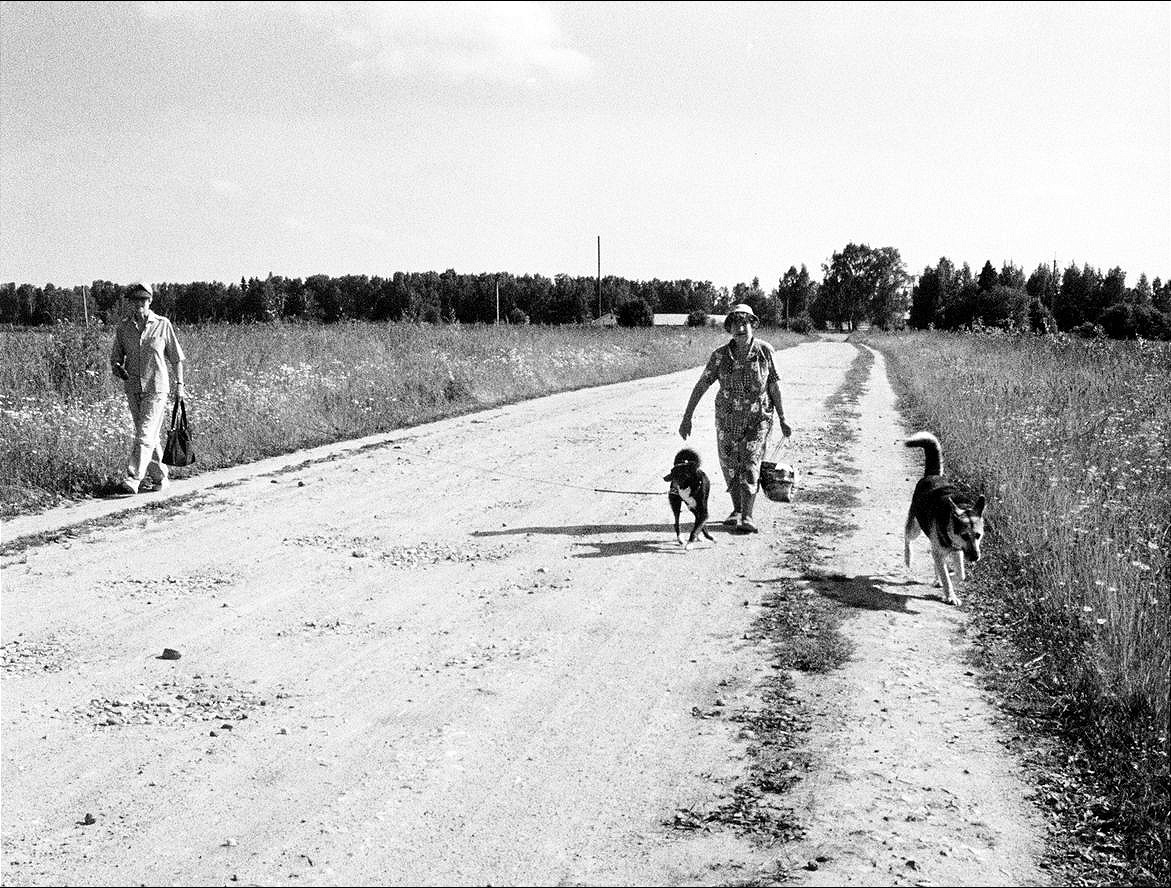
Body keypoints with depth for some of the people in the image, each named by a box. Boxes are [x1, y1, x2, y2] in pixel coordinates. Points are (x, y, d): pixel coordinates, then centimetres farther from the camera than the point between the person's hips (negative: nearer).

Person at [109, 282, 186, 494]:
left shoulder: (162, 324, -1)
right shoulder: (122, 327, 6)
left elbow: (176, 357, 6)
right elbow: (115, 358, 13)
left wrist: (179, 384, 2)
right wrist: (118, 369, -10)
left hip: (156, 387, -4)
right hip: (132, 387, 4)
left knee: (145, 434, -12)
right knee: (150, 436, 11)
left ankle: (133, 479, -16)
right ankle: (160, 477, 23)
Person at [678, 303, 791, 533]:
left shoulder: (764, 351, -9)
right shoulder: (720, 355, -8)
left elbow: (774, 385, -2)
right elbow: (701, 385, -6)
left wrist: (782, 419, 1)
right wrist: (687, 417, -10)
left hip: (757, 420, -2)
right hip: (727, 419, 2)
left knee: (749, 467, -13)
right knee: (730, 467, 11)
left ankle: (746, 518, -12)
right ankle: (737, 511, 31)